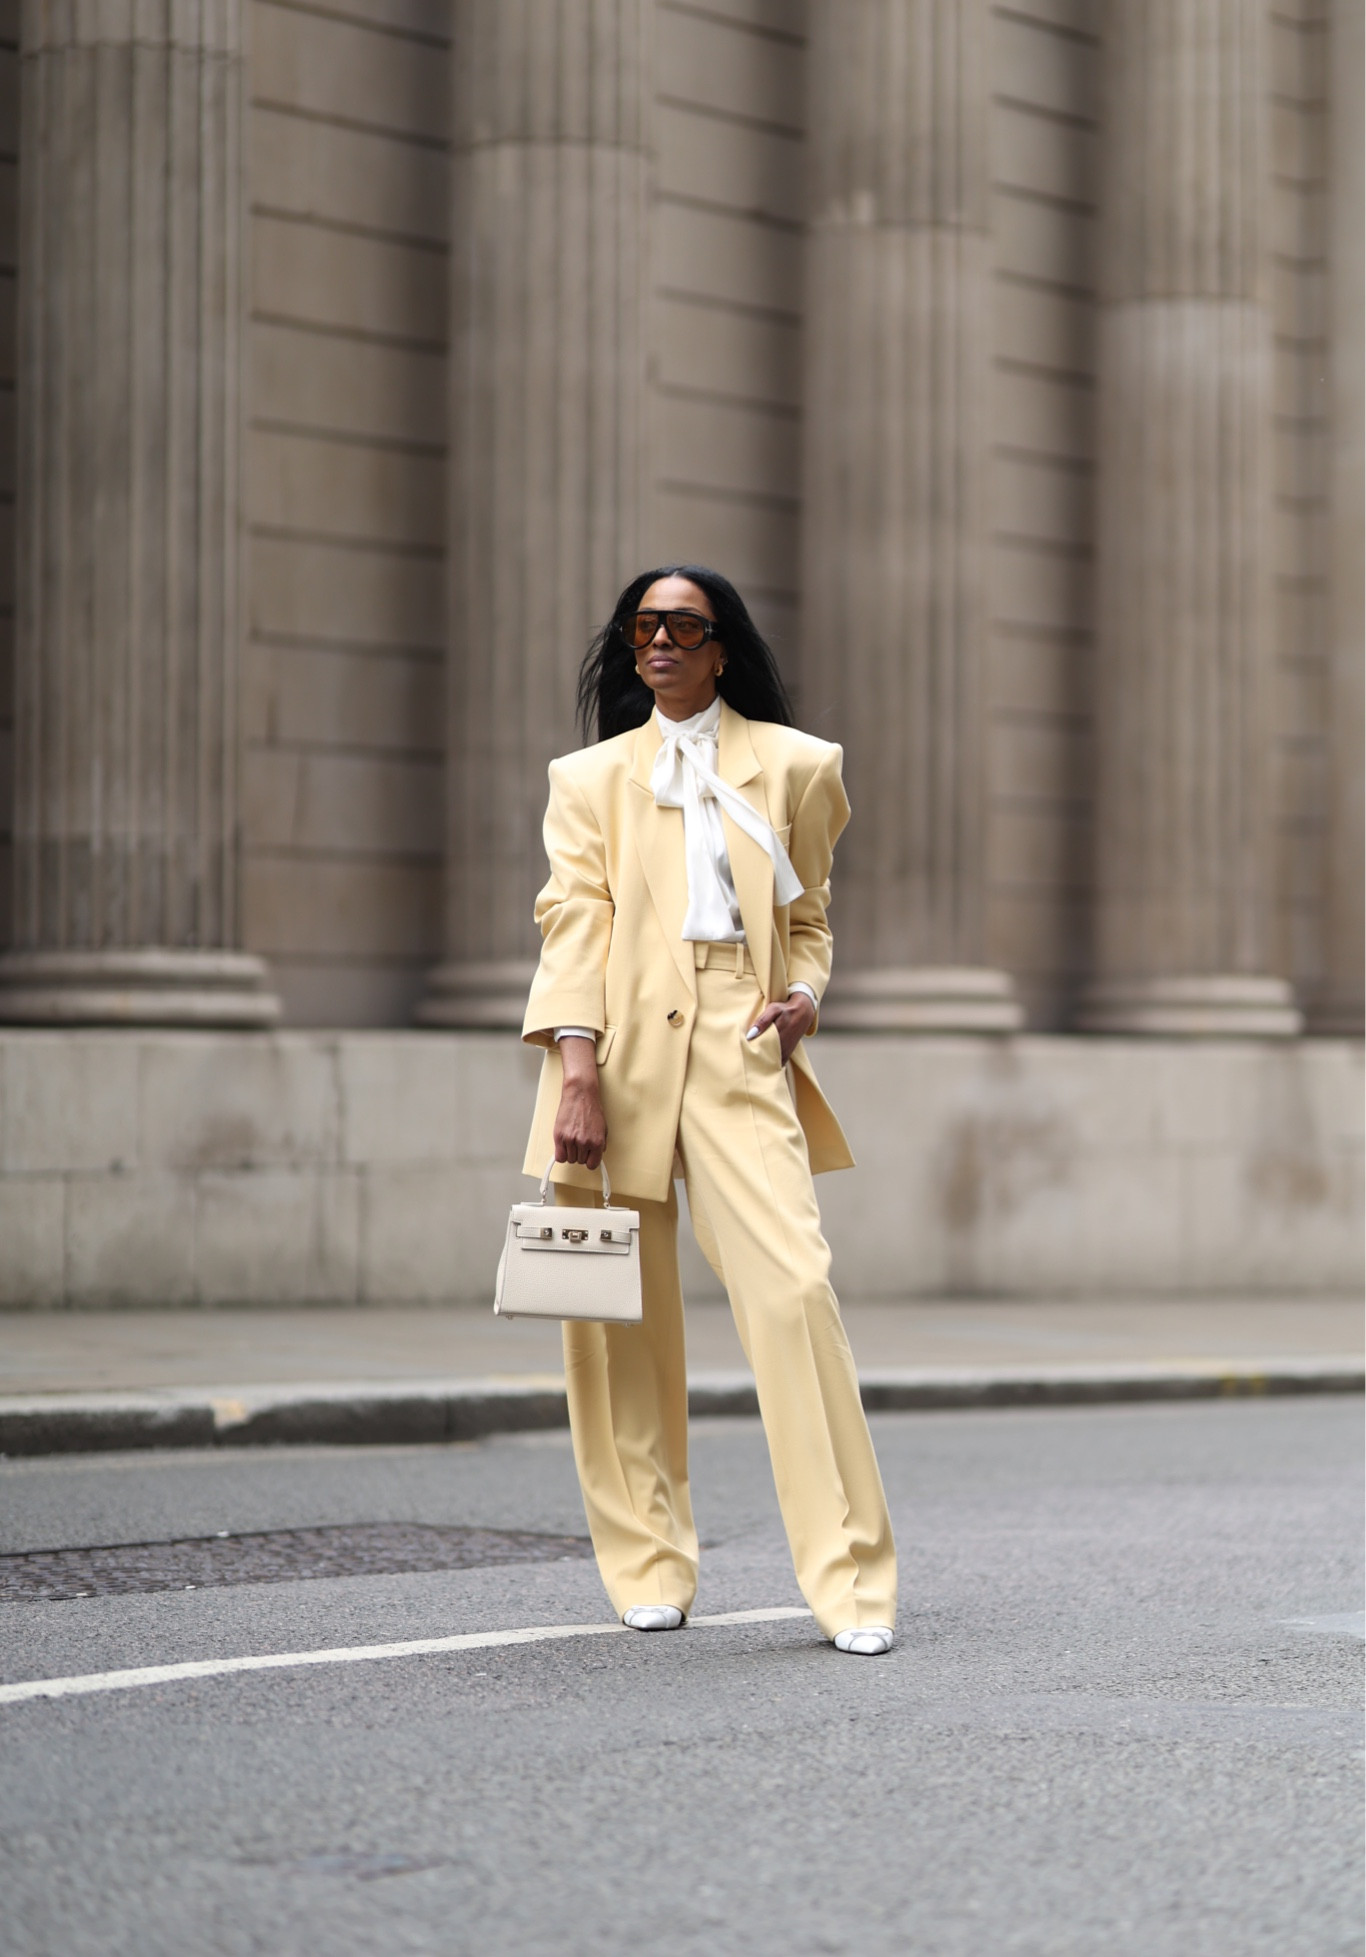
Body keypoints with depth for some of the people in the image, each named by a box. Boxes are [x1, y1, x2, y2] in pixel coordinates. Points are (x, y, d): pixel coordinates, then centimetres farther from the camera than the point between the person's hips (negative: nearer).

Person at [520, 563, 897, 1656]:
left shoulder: (792, 766, 17)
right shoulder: (590, 778, 15)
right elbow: (573, 919, 3)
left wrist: (805, 992, 0)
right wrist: (577, 1070, -10)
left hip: (737, 1045, -1)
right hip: (619, 1047, 1)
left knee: (793, 1289, -15)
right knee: (614, 1311, -1)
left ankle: (851, 1583, -13)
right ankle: (649, 1574, 10)